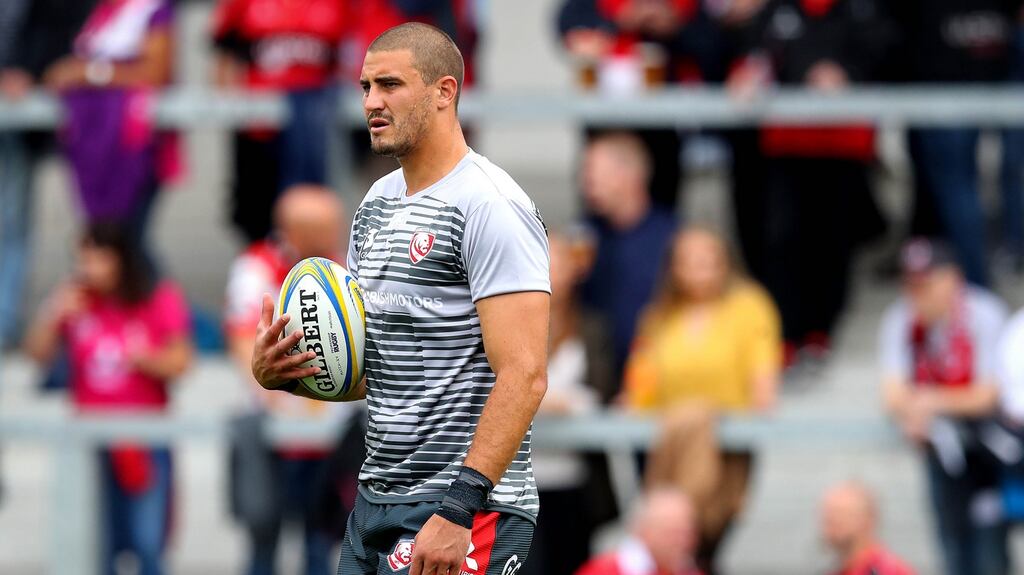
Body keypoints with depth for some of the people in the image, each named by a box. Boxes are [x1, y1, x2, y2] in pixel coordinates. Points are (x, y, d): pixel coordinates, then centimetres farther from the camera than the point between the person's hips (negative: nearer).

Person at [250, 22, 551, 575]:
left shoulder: (489, 207, -13)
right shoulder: (377, 203, 14)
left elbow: (523, 375, -21)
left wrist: (459, 508, -27)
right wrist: (278, 371, 2)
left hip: (466, 515, -8)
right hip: (375, 503, 8)